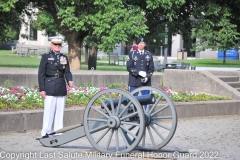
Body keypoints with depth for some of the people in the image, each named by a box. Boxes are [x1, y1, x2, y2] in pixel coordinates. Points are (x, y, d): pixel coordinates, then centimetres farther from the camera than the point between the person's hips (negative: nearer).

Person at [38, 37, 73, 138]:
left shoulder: (64, 58, 14)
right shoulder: (46, 57, 2)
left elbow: (67, 72, 12)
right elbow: (41, 74, -1)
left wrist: (69, 81, -11)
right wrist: (42, 89, -8)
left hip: (61, 88, 4)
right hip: (50, 88, -4)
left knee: (60, 111, 5)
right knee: (49, 111, -5)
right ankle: (46, 133, 1)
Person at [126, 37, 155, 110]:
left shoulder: (149, 55, 10)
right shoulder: (132, 54, 5)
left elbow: (151, 69, 8)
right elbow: (129, 67, -2)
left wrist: (147, 77, -10)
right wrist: (138, 72, -16)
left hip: (145, 82, 2)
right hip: (134, 82, -2)